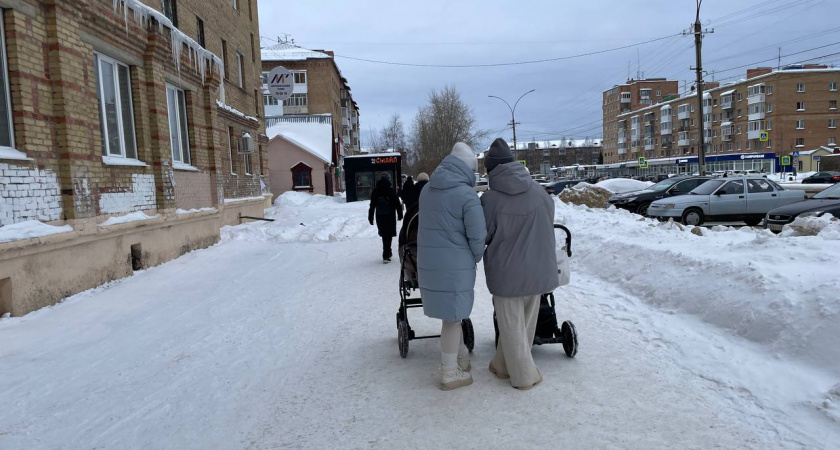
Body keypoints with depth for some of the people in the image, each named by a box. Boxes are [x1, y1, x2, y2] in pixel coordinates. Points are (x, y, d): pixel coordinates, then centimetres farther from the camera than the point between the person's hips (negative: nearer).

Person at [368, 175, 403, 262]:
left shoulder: (375, 191, 3)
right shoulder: (392, 191, -6)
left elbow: (372, 206, 5)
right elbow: (397, 204, -4)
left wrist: (370, 217, 11)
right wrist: (400, 215, 7)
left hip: (379, 216, 3)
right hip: (390, 216, -3)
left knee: (384, 235, 18)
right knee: (388, 235, -1)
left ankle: (387, 253, 29)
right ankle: (386, 255, -8)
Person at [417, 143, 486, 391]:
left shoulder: (427, 190, 7)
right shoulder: (467, 195, -14)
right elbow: (478, 236, -14)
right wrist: (476, 258, 5)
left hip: (428, 262, 7)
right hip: (455, 265, -7)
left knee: (453, 313, 21)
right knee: (452, 317, 5)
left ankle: (461, 358, 36)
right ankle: (450, 374, 17)